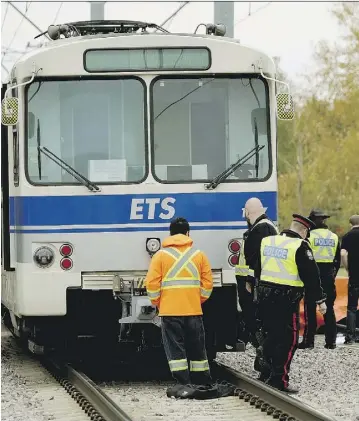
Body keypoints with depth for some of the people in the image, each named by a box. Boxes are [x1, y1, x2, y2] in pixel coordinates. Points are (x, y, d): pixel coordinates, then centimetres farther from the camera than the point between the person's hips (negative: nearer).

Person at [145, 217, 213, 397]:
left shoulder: (161, 255, -1)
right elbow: (207, 283, 5)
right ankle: (203, 383, 18)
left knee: (175, 348, 0)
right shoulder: (198, 255, 6)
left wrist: (157, 303, 10)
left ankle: (182, 384, -7)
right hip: (193, 310, 2)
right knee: (196, 348, 12)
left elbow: (152, 284, -4)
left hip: (169, 310, -2)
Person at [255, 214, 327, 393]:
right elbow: (311, 276, -10)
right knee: (288, 339, -1)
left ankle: (266, 373, 26)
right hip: (286, 298, -7)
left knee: (271, 335, 19)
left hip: (265, 296, 7)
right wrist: (320, 300, -3)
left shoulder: (267, 242, 9)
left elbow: (257, 269, 19)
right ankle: (279, 380, -2)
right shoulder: (300, 246, -11)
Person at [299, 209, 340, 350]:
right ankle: (331, 341, 7)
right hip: (329, 275, 4)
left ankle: (308, 340, -3)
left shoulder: (309, 235, -7)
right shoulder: (334, 237, 9)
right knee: (329, 309, 8)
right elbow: (338, 260, 13)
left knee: (310, 308, -1)